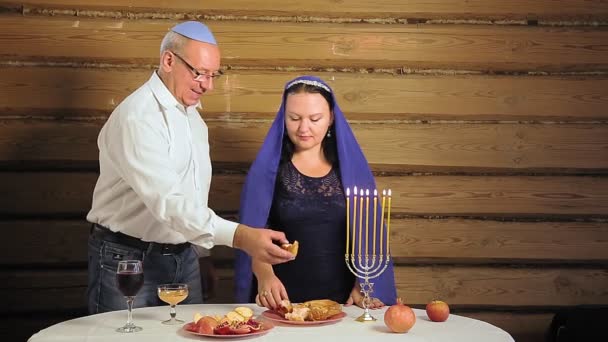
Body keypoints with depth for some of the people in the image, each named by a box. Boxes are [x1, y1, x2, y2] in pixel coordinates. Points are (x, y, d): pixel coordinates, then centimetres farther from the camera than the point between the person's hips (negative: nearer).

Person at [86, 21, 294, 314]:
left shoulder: (192, 114, 10)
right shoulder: (138, 116, -19)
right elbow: (166, 201, -32)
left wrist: (198, 257, 9)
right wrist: (239, 235, -41)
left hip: (183, 256, 8)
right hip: (128, 259, -8)